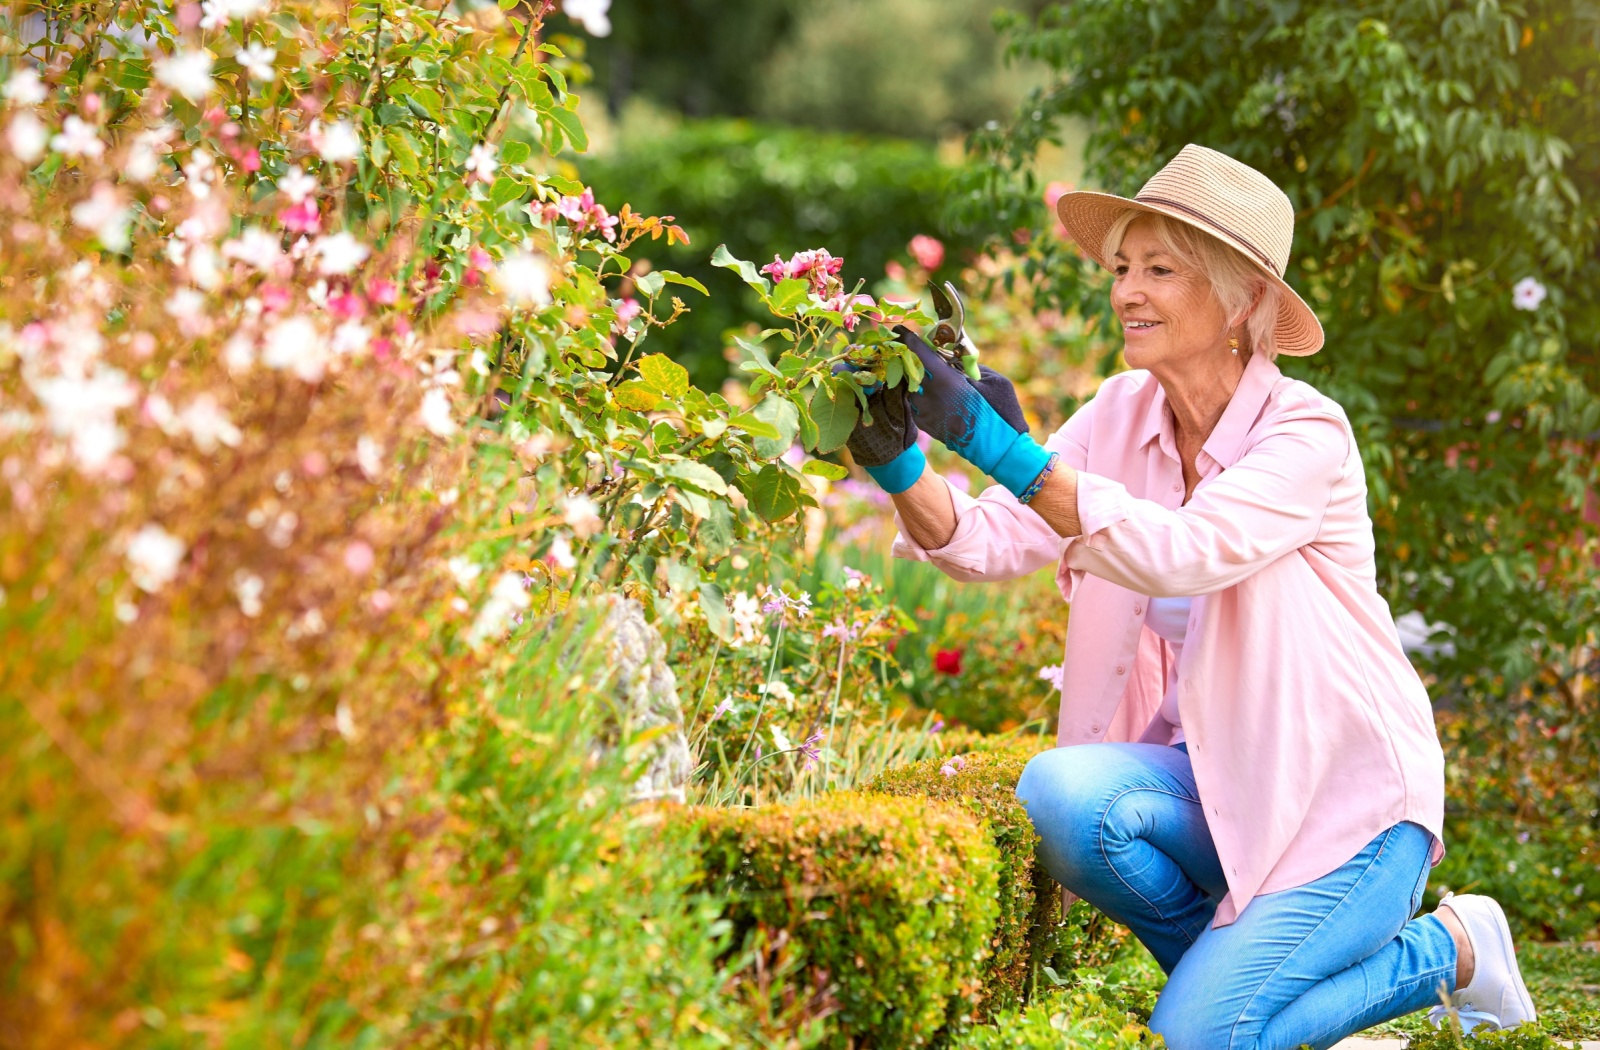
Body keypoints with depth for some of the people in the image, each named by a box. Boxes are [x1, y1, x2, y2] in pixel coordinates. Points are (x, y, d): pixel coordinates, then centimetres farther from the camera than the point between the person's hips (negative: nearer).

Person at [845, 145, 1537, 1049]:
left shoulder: (1307, 432, -18)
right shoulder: (1123, 413, 0)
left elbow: (1179, 555, -35)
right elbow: (994, 540, -9)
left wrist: (1000, 447, -40)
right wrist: (898, 462, -29)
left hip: (1346, 796, -5)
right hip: (1211, 780, 5)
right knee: (1059, 794, -26)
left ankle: (1442, 951, 8)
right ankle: (1239, 959, 4)